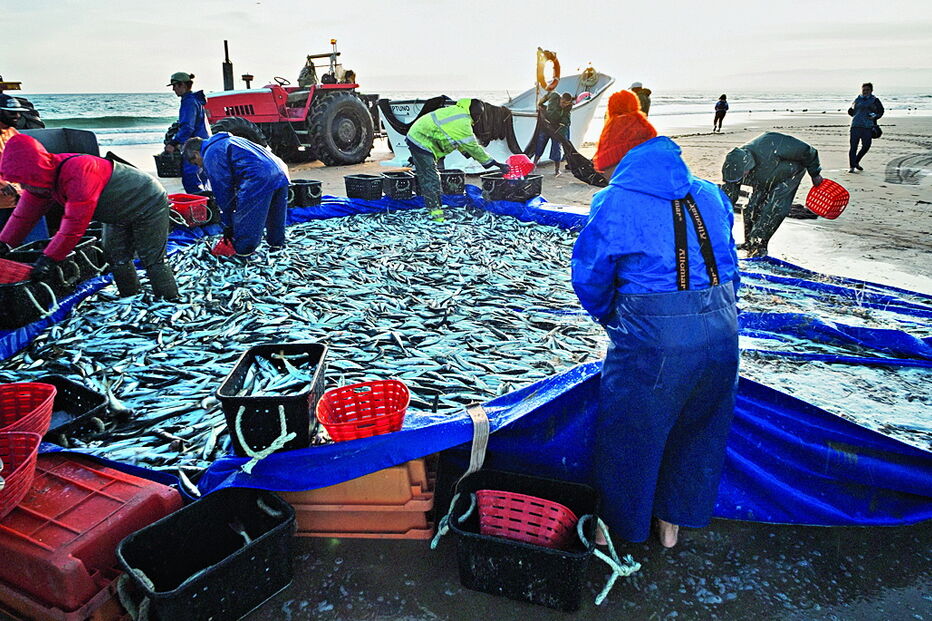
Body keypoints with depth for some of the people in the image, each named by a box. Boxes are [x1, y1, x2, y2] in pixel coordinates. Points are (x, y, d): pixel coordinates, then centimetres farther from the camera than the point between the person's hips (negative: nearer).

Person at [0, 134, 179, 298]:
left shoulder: (78, 172, -39)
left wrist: (50, 258, -34)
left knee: (152, 261, -7)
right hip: (119, 215, 9)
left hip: (149, 207, -9)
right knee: (117, 258, 8)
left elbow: (76, 223, -39)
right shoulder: (46, 175, -9)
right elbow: (26, 212, 1)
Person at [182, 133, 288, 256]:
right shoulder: (227, 141, 33)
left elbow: (223, 191, 0)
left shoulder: (210, 155, 4)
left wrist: (227, 224, 7)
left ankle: (242, 249, 12)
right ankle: (277, 243, 34)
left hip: (257, 178, -9)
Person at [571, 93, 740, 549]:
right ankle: (674, 520, 44)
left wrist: (610, 318, 16)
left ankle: (619, 529, 36)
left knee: (628, 435, 16)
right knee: (699, 429, 25)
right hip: (722, 329, 6)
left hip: (653, 338, -5)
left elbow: (590, 277, -2)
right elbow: (727, 261, 14)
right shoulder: (710, 195, 8)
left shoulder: (615, 203, -8)